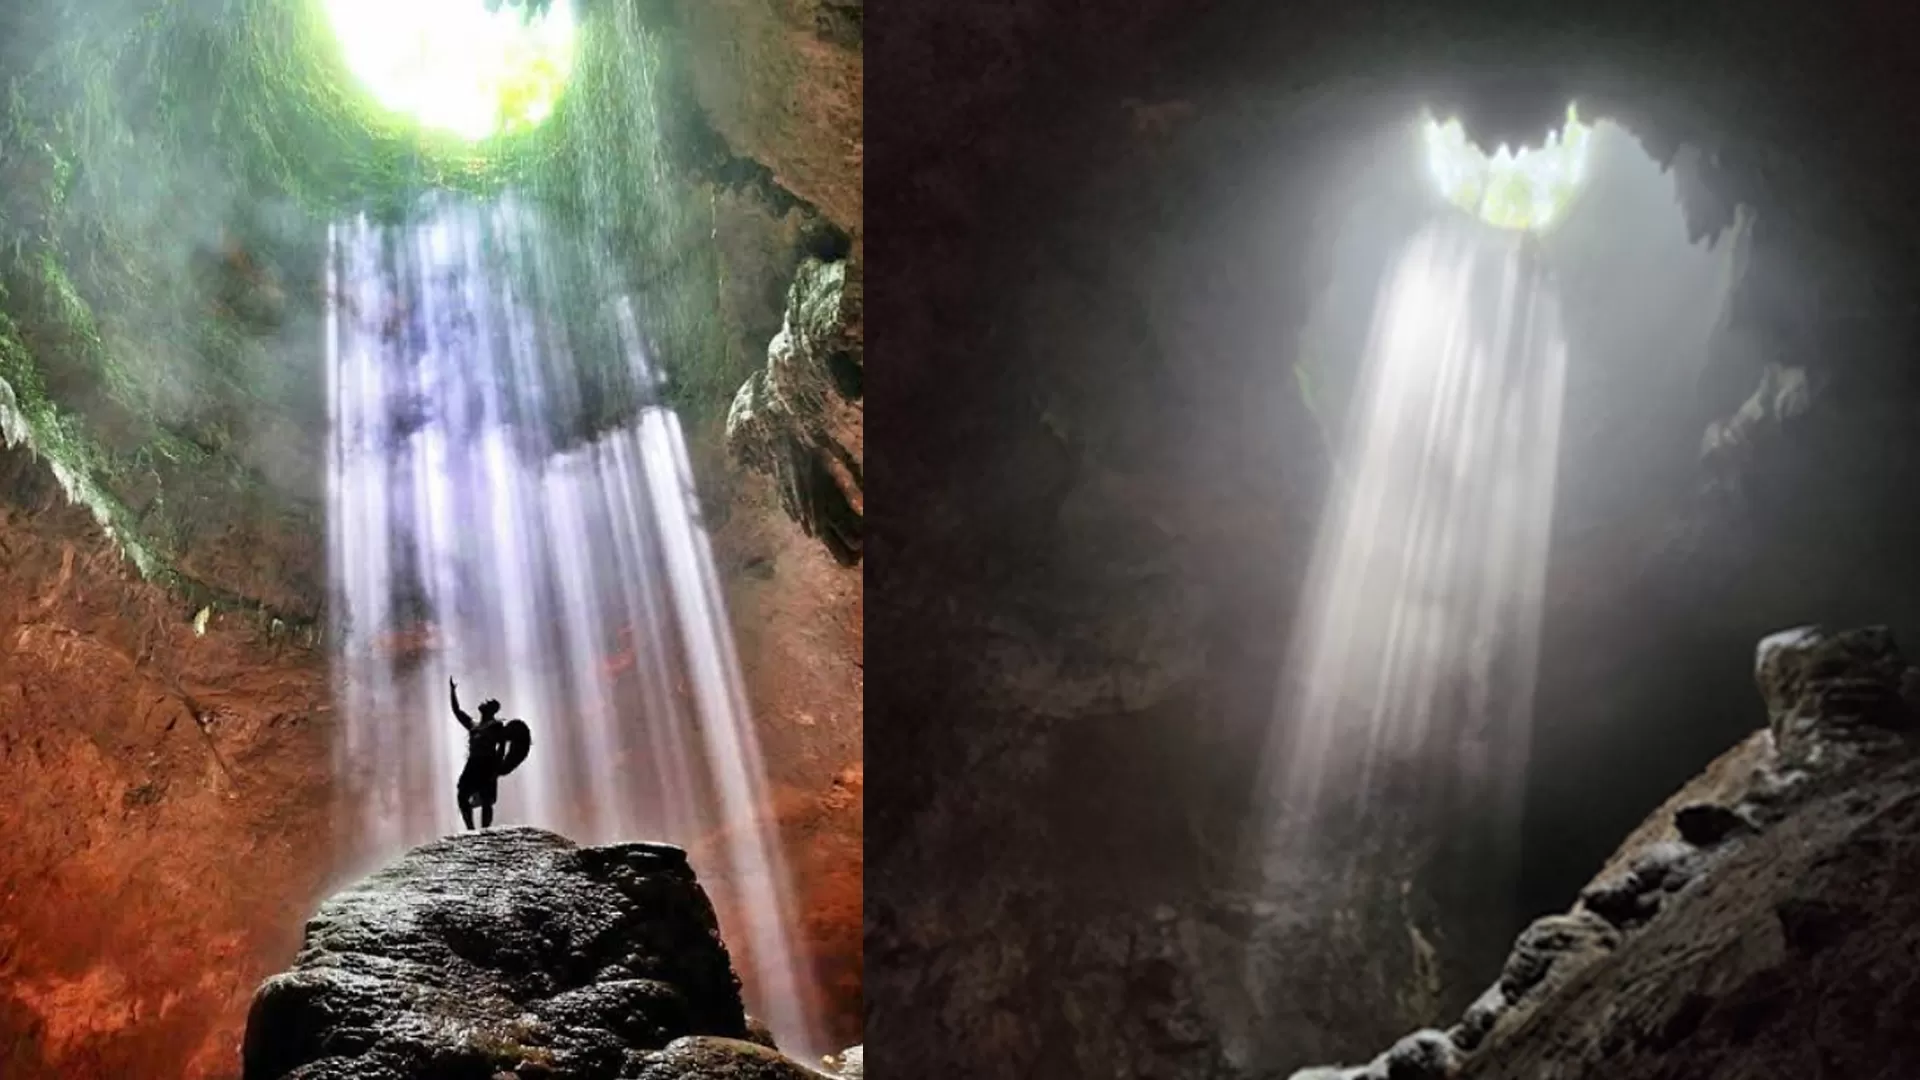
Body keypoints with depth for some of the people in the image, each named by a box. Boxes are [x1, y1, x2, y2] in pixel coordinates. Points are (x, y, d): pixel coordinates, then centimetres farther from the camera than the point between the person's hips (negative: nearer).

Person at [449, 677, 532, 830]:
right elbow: (457, 711, 27)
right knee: (461, 796, -3)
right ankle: (471, 831, -1)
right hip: (473, 765, 7)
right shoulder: (473, 725, 23)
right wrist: (453, 691, 24)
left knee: (486, 801, -8)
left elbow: (502, 746, -5)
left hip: (487, 765, -7)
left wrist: (497, 768, -15)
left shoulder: (496, 725, 3)